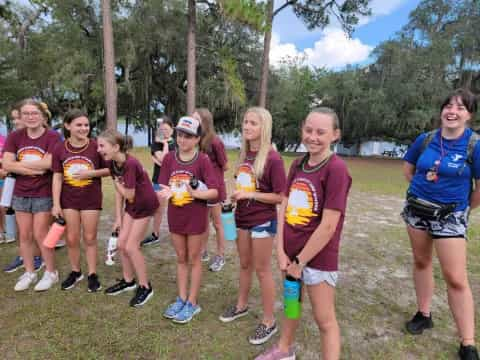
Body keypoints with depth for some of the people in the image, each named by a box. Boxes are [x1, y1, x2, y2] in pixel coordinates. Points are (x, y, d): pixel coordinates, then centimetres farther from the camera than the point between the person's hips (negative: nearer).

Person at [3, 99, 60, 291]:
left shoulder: (52, 136, -10)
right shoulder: (15, 136, 1)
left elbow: (48, 164, -21)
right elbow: (6, 164, -8)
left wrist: (19, 163, -11)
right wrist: (34, 169, -18)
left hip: (44, 195, -4)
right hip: (20, 194, 4)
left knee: (40, 235, 2)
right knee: (24, 235, 12)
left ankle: (51, 272, 20)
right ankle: (29, 273, 29)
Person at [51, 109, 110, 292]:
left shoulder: (96, 146, -10)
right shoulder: (59, 148, -4)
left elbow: (109, 169, -3)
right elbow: (57, 177, -3)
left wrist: (91, 173, -20)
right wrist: (56, 204, -5)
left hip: (91, 199, -2)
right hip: (69, 199, 2)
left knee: (89, 238, 8)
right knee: (72, 238, 12)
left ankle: (92, 274, 23)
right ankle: (75, 272, 32)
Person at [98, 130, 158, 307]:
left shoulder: (130, 164, -30)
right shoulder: (112, 163, -4)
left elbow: (129, 195, -24)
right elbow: (119, 192, 2)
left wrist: (117, 182, -10)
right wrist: (118, 217, 3)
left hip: (145, 205, -8)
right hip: (131, 205, 8)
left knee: (131, 247, -5)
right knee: (121, 244, 10)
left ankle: (145, 287, 13)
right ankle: (128, 280, 31)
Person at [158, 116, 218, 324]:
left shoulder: (202, 160, -14)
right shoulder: (169, 158, -2)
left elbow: (214, 191, -17)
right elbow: (164, 186, -4)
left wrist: (195, 193, -32)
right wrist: (167, 192, -26)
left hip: (196, 217, -4)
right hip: (175, 215, 4)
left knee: (193, 259, 10)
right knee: (181, 258, 18)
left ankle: (193, 303, 26)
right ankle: (181, 299, 34)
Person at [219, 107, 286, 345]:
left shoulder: (272, 158, -19)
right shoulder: (244, 154, 3)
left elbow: (280, 197, -18)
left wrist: (250, 195, -23)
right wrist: (235, 196, -1)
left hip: (263, 221, -6)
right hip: (242, 218, 7)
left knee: (262, 269, 6)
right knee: (244, 265, 21)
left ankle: (269, 321, 24)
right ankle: (241, 305, 42)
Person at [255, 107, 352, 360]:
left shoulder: (336, 169, -18)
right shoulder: (297, 165, 3)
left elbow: (328, 226, -21)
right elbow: (283, 208, 2)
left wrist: (300, 261, -13)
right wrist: (281, 251, -5)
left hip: (318, 258, -7)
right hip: (291, 253, 7)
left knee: (324, 320, 10)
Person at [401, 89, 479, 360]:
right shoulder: (425, 140, -2)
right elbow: (408, 169, 14)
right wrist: (422, 190, 7)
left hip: (450, 215, -4)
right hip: (417, 209, 4)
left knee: (456, 278, -3)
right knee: (421, 262, 16)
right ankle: (424, 314, 36)